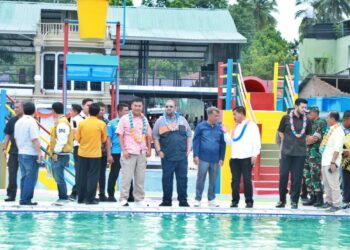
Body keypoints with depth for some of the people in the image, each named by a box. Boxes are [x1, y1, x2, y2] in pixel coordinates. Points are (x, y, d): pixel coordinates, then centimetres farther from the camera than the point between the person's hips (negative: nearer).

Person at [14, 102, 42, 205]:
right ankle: (26, 199, -6)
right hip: (31, 154, -8)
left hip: (21, 153, 8)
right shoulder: (32, 122, -15)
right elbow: (34, 139, -19)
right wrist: (39, 152, -14)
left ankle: (23, 199, 13)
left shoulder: (18, 122, 9)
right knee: (31, 178, -3)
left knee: (24, 177, 13)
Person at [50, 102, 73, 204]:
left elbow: (62, 140, -22)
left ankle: (63, 198, -5)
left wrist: (56, 152, -20)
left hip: (60, 155, -10)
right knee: (58, 177, 14)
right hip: (57, 154, 10)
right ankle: (62, 197, 19)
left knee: (59, 177, -9)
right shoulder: (59, 122, 18)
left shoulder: (62, 123, -15)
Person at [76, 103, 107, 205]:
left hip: (83, 153, 2)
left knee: (82, 176, 10)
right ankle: (90, 199, 0)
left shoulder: (81, 123, -4)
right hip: (95, 153, -2)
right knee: (93, 176, 2)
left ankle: (81, 198, 15)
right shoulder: (101, 124, -8)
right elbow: (104, 139, 3)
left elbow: (77, 138, 2)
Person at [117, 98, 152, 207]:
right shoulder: (125, 119, -1)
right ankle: (123, 199, 0)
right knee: (126, 176, -5)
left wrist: (149, 149, 10)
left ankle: (139, 199, 13)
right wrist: (123, 150, -10)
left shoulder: (144, 119, 13)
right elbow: (120, 135, -3)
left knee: (140, 177, 6)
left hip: (142, 153, 4)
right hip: (129, 153, -4)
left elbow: (148, 135, 19)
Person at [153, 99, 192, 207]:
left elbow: (189, 136, 13)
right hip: (167, 157, -1)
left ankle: (183, 201, 8)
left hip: (182, 156, 1)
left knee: (182, 178, 2)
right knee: (167, 179, 2)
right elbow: (155, 138, 5)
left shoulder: (182, 120, 11)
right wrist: (159, 151, -4)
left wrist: (188, 150, 4)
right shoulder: (160, 121, 6)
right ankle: (166, 201, 9)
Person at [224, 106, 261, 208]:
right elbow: (230, 141, 21)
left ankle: (249, 201, 3)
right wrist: (225, 133, 9)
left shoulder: (251, 125, -1)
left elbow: (256, 141, -7)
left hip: (246, 158, -6)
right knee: (235, 180, 5)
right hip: (234, 158, 6)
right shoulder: (235, 127, 20)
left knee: (247, 180, -4)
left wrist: (254, 155, -14)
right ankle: (235, 201, 9)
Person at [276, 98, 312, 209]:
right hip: (286, 152, -1)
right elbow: (281, 133, 10)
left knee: (297, 178, 1)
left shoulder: (307, 121, 5)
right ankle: (282, 200, 11)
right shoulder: (286, 118, 0)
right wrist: (288, 143, 6)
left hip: (300, 153, 1)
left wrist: (301, 144, 6)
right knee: (283, 175, 0)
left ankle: (294, 201, 8)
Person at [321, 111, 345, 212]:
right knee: (326, 184, 15)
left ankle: (336, 204, -3)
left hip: (331, 162, -9)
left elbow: (337, 149, -18)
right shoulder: (330, 130, 15)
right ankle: (329, 201, 25)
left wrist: (333, 162, -23)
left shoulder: (338, 131, -12)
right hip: (325, 161, 9)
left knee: (333, 184, -7)